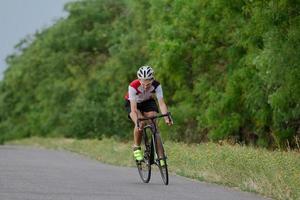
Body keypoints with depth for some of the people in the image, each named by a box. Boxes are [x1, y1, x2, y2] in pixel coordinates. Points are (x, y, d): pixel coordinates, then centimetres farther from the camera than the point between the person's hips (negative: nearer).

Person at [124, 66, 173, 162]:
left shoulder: (156, 85, -31)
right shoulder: (133, 86, -37)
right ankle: (136, 147, -6)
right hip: (133, 103, -2)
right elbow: (134, 108, -39)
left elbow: (161, 103, -34)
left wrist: (166, 118, -50)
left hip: (148, 102, 2)